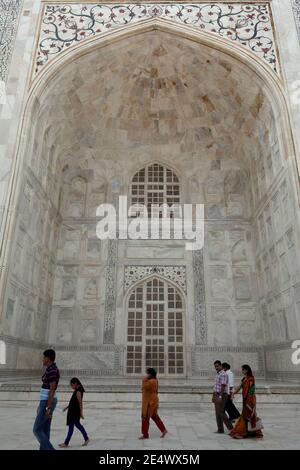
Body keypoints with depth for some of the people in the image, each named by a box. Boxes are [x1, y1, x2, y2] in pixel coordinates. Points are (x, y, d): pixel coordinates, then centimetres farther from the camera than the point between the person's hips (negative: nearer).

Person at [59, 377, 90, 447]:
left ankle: (66, 443, 10)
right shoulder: (77, 391, 9)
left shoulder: (78, 392, -21)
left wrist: (81, 413, -19)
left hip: (75, 412, -10)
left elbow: (80, 403, -21)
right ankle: (86, 438, 25)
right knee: (78, 425, 17)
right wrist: (67, 407, 21)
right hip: (73, 411, 10)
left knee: (71, 426, 0)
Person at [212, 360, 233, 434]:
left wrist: (220, 397, -27)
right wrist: (214, 396, 20)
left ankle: (230, 427, 0)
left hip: (221, 395, -9)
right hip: (217, 395, 9)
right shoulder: (217, 374, 15)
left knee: (221, 412, -8)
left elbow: (223, 386, -23)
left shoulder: (223, 374, -16)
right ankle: (220, 430, 13)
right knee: (218, 413, 9)